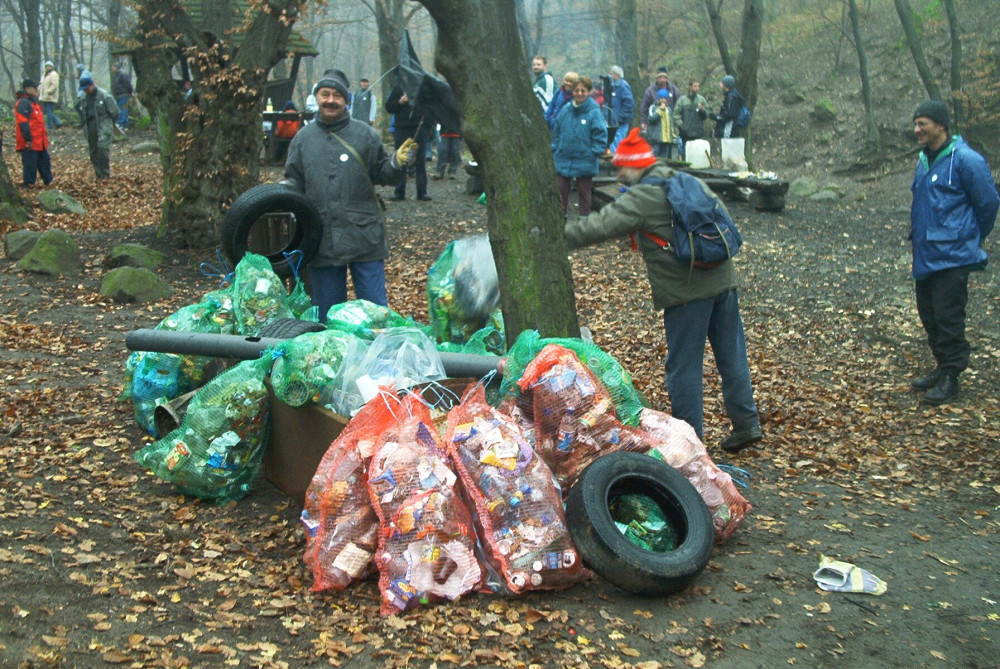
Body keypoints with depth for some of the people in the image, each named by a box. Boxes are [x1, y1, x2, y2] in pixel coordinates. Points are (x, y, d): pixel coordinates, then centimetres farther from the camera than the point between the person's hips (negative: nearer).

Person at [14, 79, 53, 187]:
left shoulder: (33, 101, 18)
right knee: (30, 163, -5)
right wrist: (28, 139, -24)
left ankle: (48, 181, 26)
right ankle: (28, 184, 1)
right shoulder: (23, 103, -15)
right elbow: (23, 123, -21)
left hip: (39, 141, 10)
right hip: (30, 143, -10)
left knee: (44, 160, 16)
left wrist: (45, 136, 24)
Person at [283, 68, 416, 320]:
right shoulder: (303, 137, 9)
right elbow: (295, 180, 15)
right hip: (322, 241, 2)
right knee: (326, 313, 11)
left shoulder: (365, 134, 4)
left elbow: (381, 175, 6)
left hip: (364, 238, -2)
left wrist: (397, 163, -13)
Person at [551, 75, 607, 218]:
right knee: (561, 191, 8)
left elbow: (600, 136, -8)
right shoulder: (565, 110, 3)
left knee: (584, 193, 11)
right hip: (563, 161, 4)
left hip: (584, 162, -4)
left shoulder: (594, 112, -10)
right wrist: (555, 150, 7)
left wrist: (594, 154, -12)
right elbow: (556, 132, 12)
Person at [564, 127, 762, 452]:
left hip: (687, 292, -8)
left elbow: (600, 226, -15)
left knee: (683, 367, 3)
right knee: (732, 356, 16)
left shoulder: (641, 197, -10)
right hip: (723, 279, 8)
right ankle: (747, 425, 24)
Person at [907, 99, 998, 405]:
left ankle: (951, 377, 5)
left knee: (948, 317, -5)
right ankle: (943, 367, 27)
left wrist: (973, 239, 4)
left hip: (952, 256, -8)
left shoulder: (965, 160, -14)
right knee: (929, 315, 14)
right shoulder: (924, 159, 11)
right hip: (925, 254, 8)